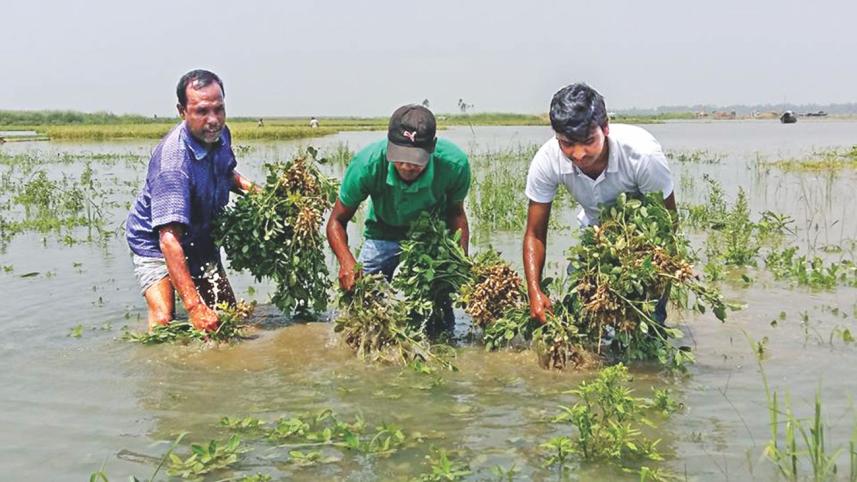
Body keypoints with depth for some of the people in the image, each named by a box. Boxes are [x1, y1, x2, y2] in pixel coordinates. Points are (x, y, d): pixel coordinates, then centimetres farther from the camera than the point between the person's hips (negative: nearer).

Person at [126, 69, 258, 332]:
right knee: (163, 323, -25)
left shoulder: (220, 134, -11)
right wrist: (194, 306, -52)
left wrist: (249, 187, -7)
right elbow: (169, 238, -44)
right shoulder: (172, 161, -37)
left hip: (201, 240, 7)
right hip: (155, 243, -7)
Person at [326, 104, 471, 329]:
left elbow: (455, 212, -10)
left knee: (440, 321, -7)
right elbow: (337, 221, -18)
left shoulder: (455, 164, -31)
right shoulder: (367, 163, -32)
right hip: (383, 236, 0)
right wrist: (347, 261, -38)